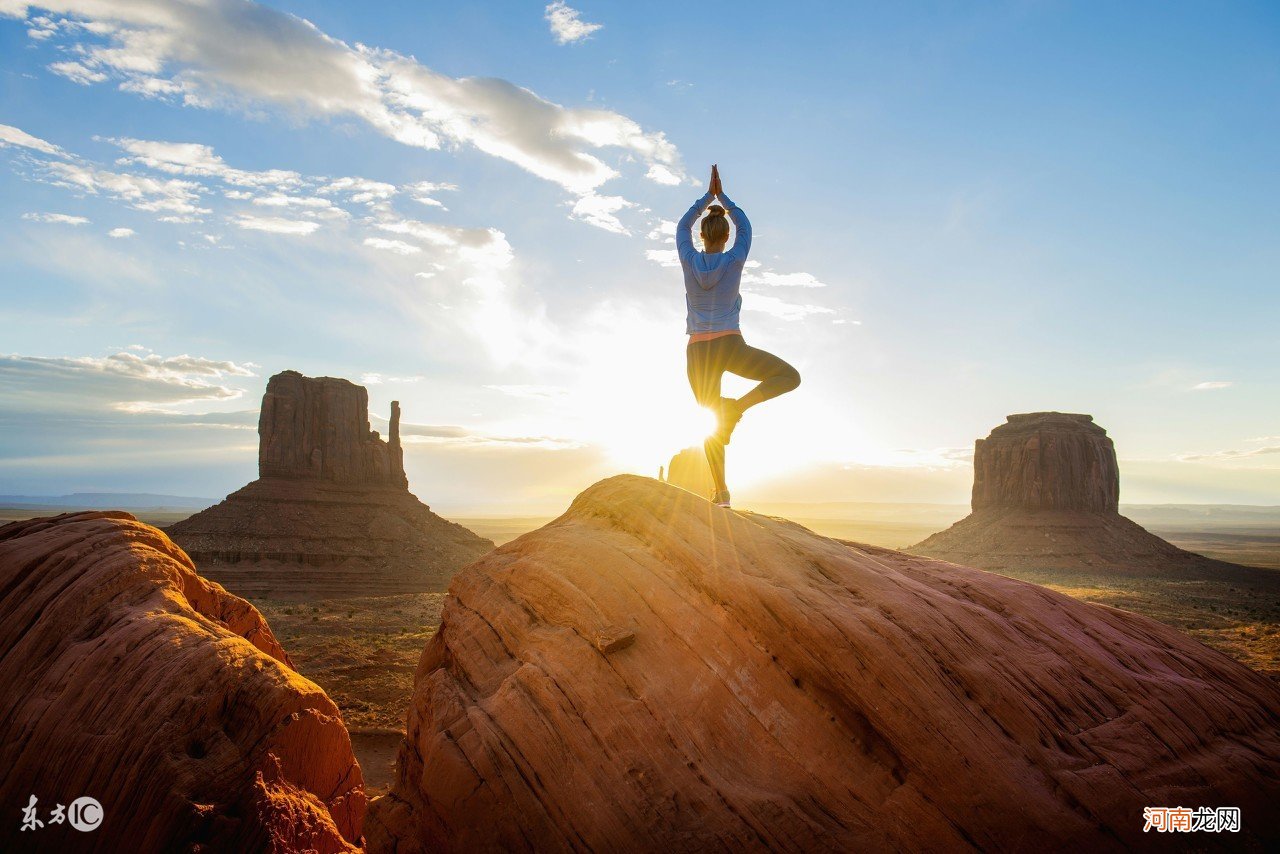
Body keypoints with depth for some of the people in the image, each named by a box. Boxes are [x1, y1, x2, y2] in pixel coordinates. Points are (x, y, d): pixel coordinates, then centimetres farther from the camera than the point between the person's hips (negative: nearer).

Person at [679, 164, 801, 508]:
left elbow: (682, 226, 20)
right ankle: (738, 406, -13)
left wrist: (708, 196, 22)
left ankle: (721, 490, 8)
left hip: (699, 353, 3)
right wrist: (723, 198, 25)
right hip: (730, 346, -3)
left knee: (711, 421, 10)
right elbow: (745, 226, 18)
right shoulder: (734, 261, -2)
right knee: (790, 376, 9)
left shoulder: (690, 261, 1)